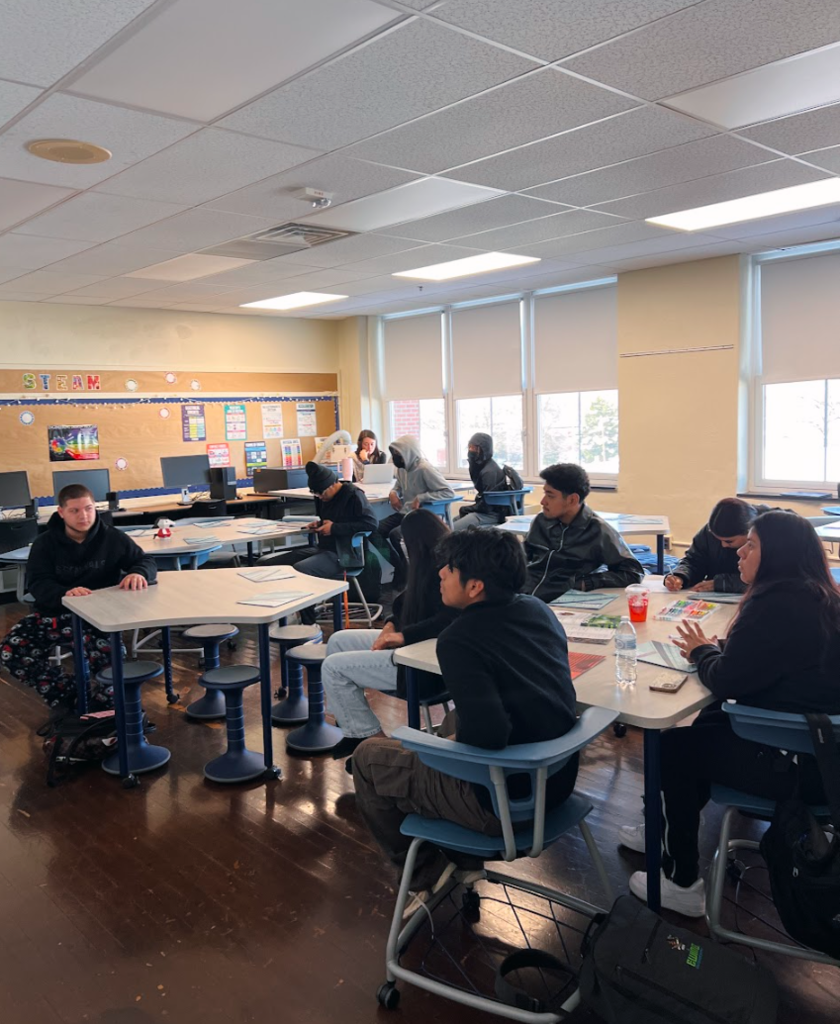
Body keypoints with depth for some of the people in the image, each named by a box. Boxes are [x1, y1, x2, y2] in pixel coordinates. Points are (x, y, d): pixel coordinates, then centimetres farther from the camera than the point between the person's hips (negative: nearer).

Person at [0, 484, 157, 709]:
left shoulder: (112, 538, 0)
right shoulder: (45, 543, 1)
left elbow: (147, 561, 2)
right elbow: (37, 583, -10)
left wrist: (138, 573, -27)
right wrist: (65, 593, -35)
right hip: (55, 612, 3)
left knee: (106, 652, -34)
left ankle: (103, 704, -5)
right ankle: (70, 698, -4)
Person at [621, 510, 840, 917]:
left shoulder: (778, 605, -24)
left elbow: (726, 681, -18)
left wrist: (702, 652, 1)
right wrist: (715, 648, 4)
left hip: (795, 764, -9)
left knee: (675, 747, 4)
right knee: (707, 724, 21)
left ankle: (682, 884, 17)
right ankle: (667, 831, 36)